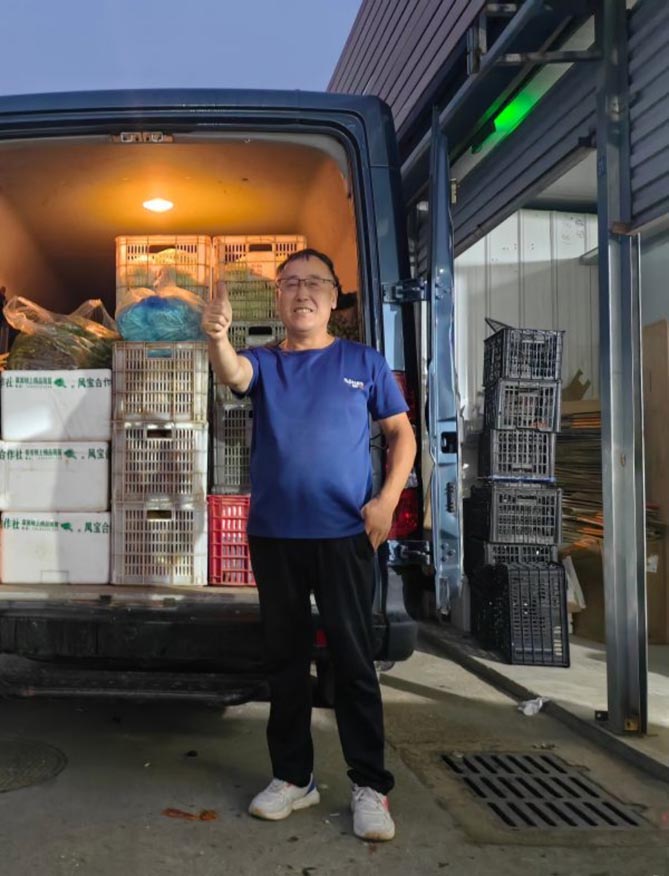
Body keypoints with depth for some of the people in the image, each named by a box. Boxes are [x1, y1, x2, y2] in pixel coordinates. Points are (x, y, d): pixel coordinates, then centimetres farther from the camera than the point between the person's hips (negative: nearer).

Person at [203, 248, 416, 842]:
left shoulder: (364, 362, 5)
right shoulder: (264, 363, 8)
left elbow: (402, 435, 6)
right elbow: (232, 374, -16)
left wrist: (387, 499, -9)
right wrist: (217, 337, -39)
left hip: (346, 534, -2)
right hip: (273, 535, 3)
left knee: (354, 660, 2)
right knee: (285, 659, 11)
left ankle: (370, 786, 15)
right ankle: (293, 777, 26)